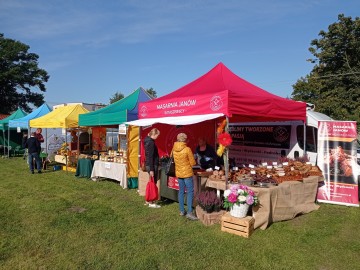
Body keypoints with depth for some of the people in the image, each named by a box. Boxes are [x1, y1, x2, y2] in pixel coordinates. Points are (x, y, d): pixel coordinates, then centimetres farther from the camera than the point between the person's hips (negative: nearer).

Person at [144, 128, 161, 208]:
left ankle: (148, 200, 26)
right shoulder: (151, 142, -18)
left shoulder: (148, 140, 12)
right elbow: (150, 157, -21)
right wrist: (151, 169, -21)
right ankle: (151, 202, 7)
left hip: (149, 165, 10)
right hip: (152, 165, -10)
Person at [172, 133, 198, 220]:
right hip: (187, 173, -5)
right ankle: (189, 212, -3)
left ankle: (182, 211, 22)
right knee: (190, 192, 0)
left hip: (178, 173, 6)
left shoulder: (174, 149, -1)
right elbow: (193, 163, -9)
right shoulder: (187, 149, -16)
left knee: (181, 191, 14)